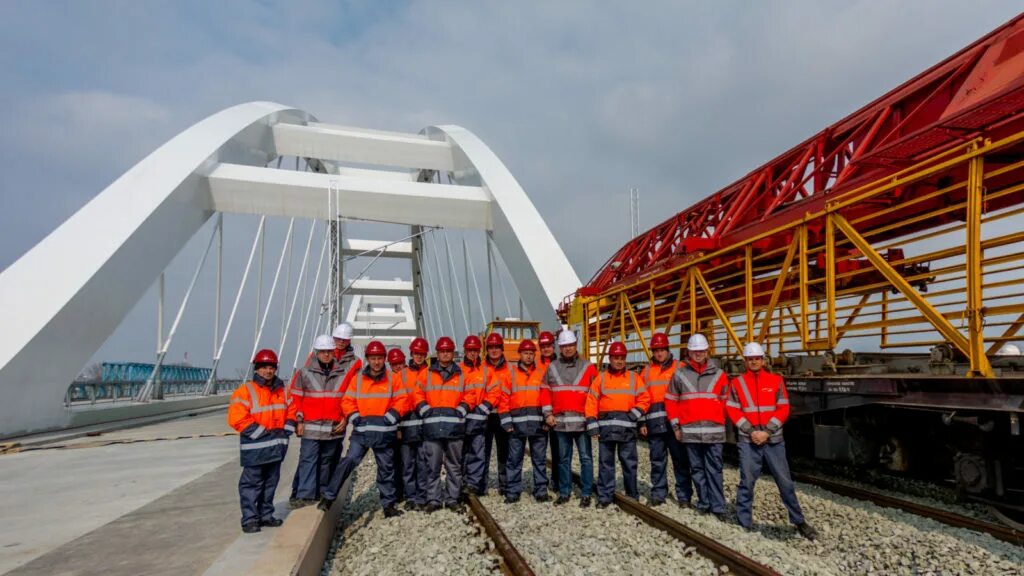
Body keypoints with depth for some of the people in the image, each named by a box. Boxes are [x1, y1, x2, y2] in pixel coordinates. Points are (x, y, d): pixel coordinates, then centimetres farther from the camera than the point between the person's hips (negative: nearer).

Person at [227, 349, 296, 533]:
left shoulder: (282, 391, 10)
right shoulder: (245, 391, -10)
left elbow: (291, 411, 20)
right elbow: (237, 418, -17)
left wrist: (286, 430, 4)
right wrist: (261, 433, -17)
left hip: (276, 447, 6)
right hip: (255, 448, -6)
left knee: (270, 483, 15)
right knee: (252, 483, 0)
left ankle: (266, 515, 27)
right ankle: (250, 519, 9)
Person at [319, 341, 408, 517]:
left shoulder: (392, 379, 3)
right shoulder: (358, 379, 4)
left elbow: (402, 400, 1)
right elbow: (348, 401, 6)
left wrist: (390, 417, -8)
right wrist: (355, 417, -6)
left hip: (384, 432, 0)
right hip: (361, 430, 0)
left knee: (386, 468, 10)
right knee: (349, 461, -12)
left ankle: (389, 505, 22)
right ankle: (329, 497, 0)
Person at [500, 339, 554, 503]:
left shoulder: (541, 373, 8)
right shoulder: (511, 373, 8)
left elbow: (546, 396, -3)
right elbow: (504, 399, 5)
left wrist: (548, 415, -16)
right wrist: (506, 422, -2)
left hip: (538, 422, 0)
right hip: (517, 422, 0)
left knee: (539, 459, 7)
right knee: (514, 459, 4)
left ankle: (541, 491, 16)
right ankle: (513, 491, 13)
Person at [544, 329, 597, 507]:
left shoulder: (588, 367, 3)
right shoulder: (552, 368, 9)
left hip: (582, 420, -2)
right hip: (560, 421, 2)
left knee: (585, 457, 1)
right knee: (563, 458, 10)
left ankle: (586, 494, 9)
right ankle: (564, 492, 19)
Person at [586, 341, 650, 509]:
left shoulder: (634, 378, 8)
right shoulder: (601, 378, 7)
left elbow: (644, 399, 5)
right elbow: (591, 402, 4)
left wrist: (634, 414, -8)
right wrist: (593, 425, -2)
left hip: (627, 427, 0)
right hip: (606, 426, 0)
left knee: (629, 463, 6)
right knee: (605, 463, 5)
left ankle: (632, 495, 19)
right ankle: (604, 496, 12)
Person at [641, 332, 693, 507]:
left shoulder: (679, 368, 3)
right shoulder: (646, 371, 13)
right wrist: (642, 422, 7)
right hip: (654, 422, 3)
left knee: (680, 459, 2)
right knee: (657, 460, 9)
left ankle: (684, 495, 10)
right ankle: (658, 494, 17)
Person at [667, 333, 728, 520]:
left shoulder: (719, 375, 6)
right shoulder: (680, 374, 6)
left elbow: (725, 402, 10)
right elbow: (671, 401, 9)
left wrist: (721, 423, 5)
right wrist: (676, 425, 5)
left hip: (714, 431, -1)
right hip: (690, 431, 1)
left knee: (714, 470, 1)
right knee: (697, 469, 8)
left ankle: (718, 506, 6)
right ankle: (704, 503, 18)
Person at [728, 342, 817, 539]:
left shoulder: (776, 380, 3)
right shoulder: (737, 383, 2)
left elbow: (783, 409, -1)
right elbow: (732, 410, 0)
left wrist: (767, 431, -10)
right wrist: (751, 431, -11)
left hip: (774, 440, 1)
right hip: (748, 441, 0)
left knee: (785, 482, 6)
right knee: (747, 482, 3)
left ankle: (799, 521, 20)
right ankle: (744, 524, 14)